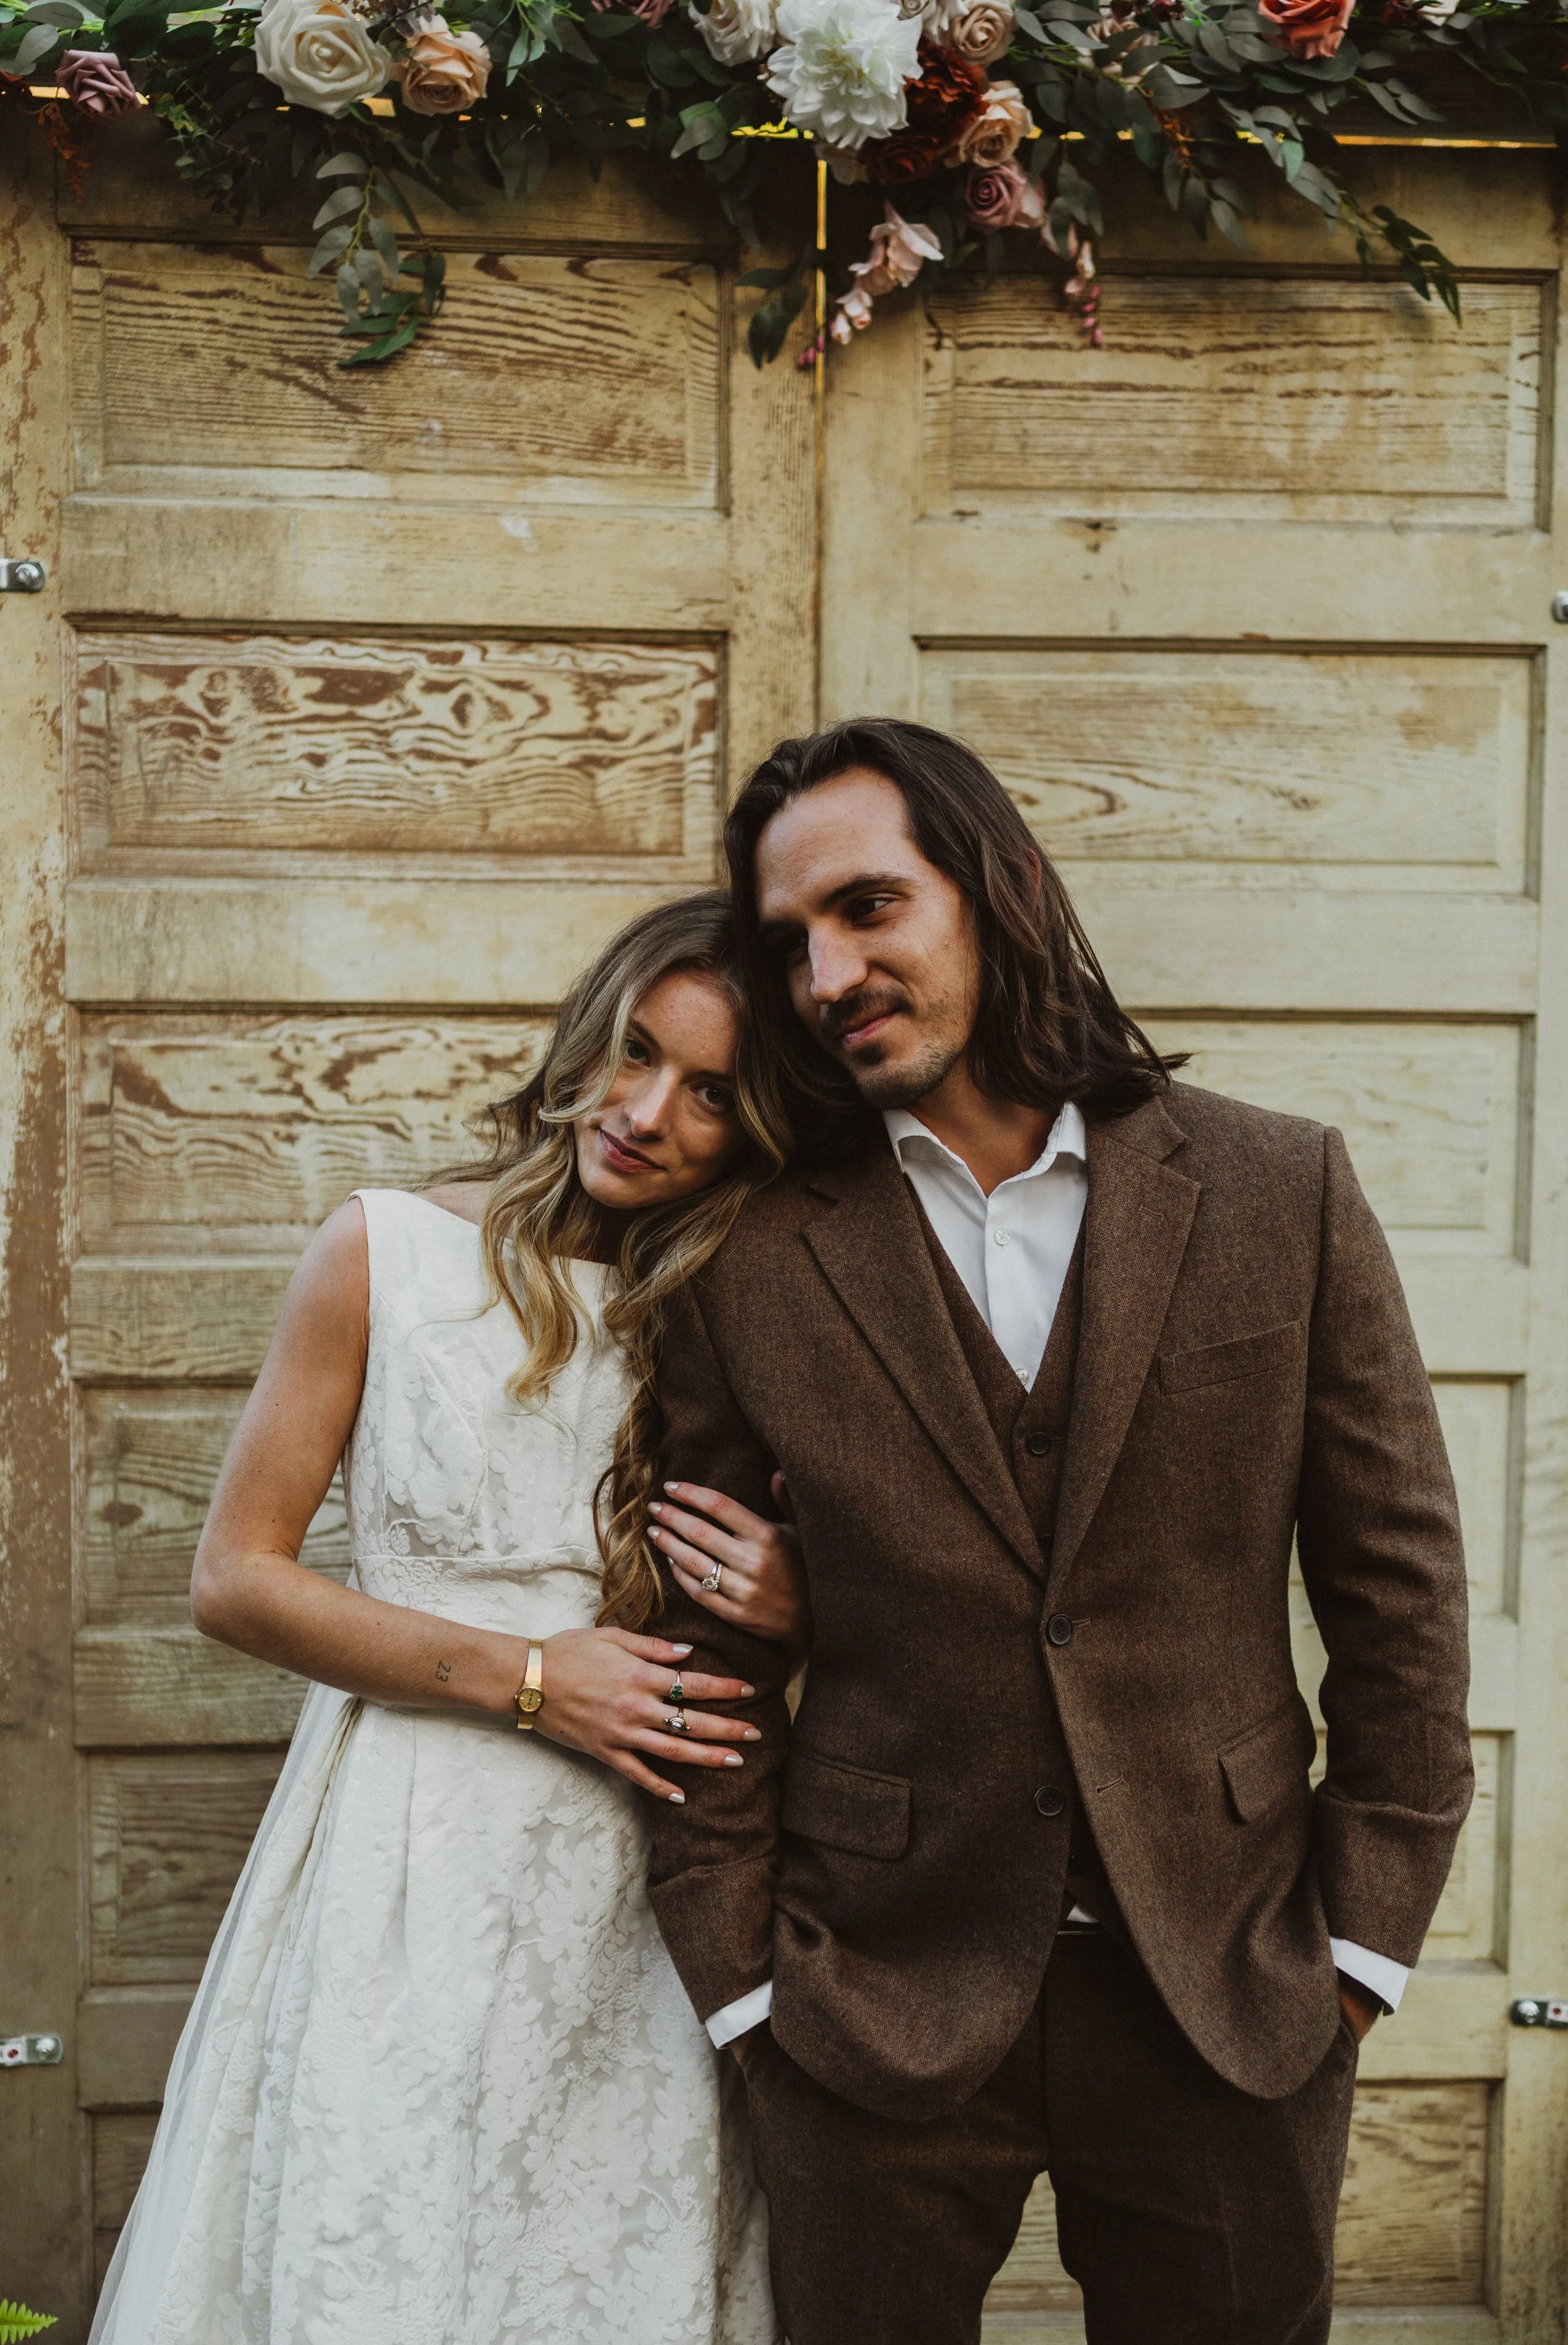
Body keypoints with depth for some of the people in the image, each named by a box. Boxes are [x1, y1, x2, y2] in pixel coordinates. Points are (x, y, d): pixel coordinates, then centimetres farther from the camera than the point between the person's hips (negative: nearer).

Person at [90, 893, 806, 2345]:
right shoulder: (389, 1254, -3)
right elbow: (234, 1581, -3)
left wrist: (796, 1615, -9)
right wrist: (522, 1676, -11)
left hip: (641, 1874, 2)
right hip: (414, 1852, -2)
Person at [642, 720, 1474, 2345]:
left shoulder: (1282, 1194, -2)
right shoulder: (752, 1273, -3)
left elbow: (1400, 1587, 1)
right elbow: (708, 1662, 2)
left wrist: (1362, 1935, 0)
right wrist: (742, 1982, 0)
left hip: (1229, 2002, 1)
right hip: (875, 2011, 0)